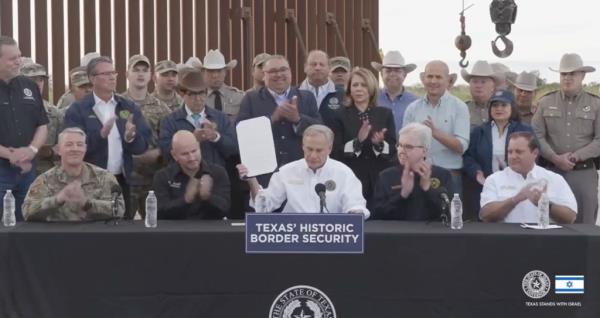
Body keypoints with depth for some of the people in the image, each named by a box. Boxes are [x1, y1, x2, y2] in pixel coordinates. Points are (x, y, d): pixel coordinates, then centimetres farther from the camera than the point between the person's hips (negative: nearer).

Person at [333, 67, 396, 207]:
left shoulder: (385, 114, 8)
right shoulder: (341, 116, 4)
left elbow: (393, 150, 3)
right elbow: (337, 151, -3)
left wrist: (379, 144, -16)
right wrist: (357, 141, -18)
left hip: (380, 180, 1)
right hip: (351, 180, -1)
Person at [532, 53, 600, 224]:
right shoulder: (546, 102, 7)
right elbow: (536, 135, 1)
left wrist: (577, 156, -14)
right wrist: (555, 157, -11)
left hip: (584, 172, -1)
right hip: (552, 171, 1)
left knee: (585, 223, 4)